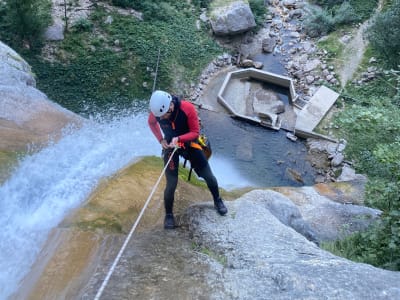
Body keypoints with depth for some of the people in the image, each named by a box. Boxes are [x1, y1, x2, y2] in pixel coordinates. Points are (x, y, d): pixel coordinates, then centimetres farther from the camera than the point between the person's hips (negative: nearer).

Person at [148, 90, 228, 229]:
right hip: (170, 146, 0)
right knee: (171, 184, -5)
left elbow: (195, 132, -21)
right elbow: (151, 123, 1)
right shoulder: (156, 111, -24)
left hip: (190, 143, 0)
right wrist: (161, 140, -10)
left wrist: (179, 138, -37)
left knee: (208, 176, 7)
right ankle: (168, 215, 18)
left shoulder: (188, 108, -31)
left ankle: (217, 200, 35)